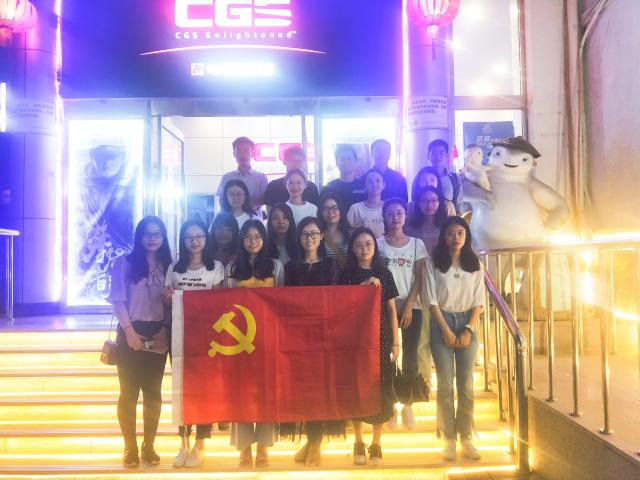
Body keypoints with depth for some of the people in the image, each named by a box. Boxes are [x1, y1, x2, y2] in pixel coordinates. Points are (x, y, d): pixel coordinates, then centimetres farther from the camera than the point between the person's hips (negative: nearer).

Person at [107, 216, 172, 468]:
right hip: (131, 333, -2)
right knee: (129, 392, 1)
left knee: (153, 392, 6)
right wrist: (129, 331, -14)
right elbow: (118, 300, -6)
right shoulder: (125, 262, -1)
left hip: (158, 334, 3)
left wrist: (165, 330, -7)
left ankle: (149, 446, 16)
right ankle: (130, 447, 9)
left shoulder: (168, 266, 7)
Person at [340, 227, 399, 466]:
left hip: (380, 337, 1)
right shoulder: (347, 275, 5)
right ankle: (358, 444, 11)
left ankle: (376, 445, 10)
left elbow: (391, 309, 7)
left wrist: (395, 342, 2)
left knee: (380, 389, 0)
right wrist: (364, 286, -13)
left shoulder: (384, 274, 7)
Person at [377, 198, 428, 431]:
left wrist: (408, 306, -7)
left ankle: (407, 405, 13)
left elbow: (419, 279, 2)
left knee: (410, 358, 0)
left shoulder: (417, 244, 5)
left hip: (411, 307, 1)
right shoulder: (378, 243, 3)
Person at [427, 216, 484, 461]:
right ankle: (449, 439, 7)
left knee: (466, 385, 4)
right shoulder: (434, 263, -1)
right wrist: (446, 330, -10)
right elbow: (432, 300, -4)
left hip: (467, 324, 2)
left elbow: (478, 301, 3)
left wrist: (468, 330, -8)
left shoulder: (475, 264, 6)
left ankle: (466, 438, 12)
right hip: (442, 324, -2)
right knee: (445, 385, -1)